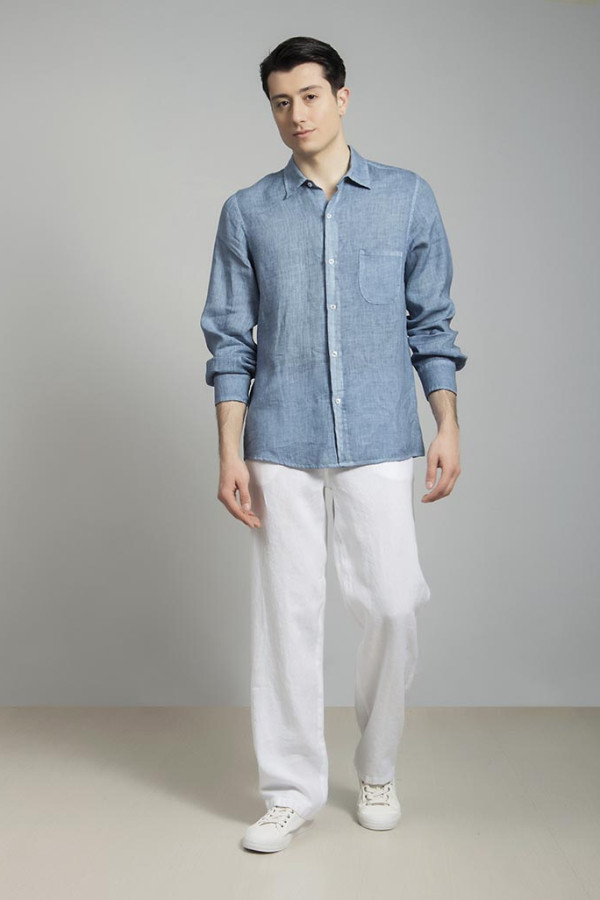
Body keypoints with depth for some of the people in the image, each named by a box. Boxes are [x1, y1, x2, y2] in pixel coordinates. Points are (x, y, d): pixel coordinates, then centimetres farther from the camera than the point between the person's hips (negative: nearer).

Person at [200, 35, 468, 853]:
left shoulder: (408, 198, 7)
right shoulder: (247, 212, 7)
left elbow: (432, 324, 8)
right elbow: (230, 341, 5)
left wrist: (449, 428, 1)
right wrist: (230, 454, -1)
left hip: (378, 440, 0)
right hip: (281, 446, 0)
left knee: (392, 604, 0)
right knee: (289, 611, 3)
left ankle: (377, 771, 24)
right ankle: (293, 790, 19)